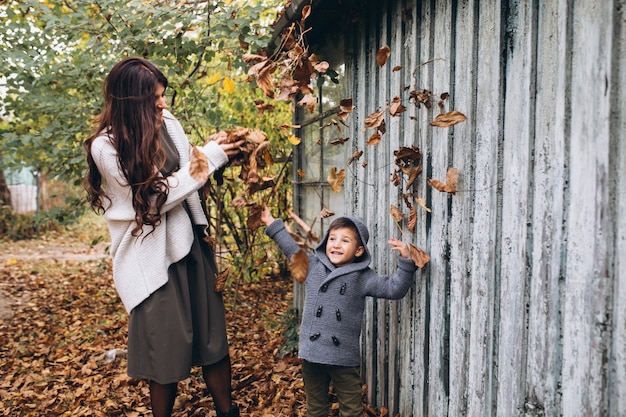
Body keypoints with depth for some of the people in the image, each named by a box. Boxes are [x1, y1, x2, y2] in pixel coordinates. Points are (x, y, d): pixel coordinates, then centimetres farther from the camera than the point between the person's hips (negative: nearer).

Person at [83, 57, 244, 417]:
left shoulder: (168, 123, 3)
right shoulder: (106, 147, -13)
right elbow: (157, 196, -16)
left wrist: (220, 155, -4)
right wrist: (209, 158, -14)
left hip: (191, 243, 5)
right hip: (152, 256, -5)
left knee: (214, 337, 10)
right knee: (166, 350, 7)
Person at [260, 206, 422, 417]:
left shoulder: (363, 277, -5)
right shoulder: (313, 265, 4)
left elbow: (394, 289, -8)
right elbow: (292, 249, 18)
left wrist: (406, 261, -19)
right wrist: (272, 224, 25)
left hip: (343, 357, -2)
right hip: (311, 353, 3)